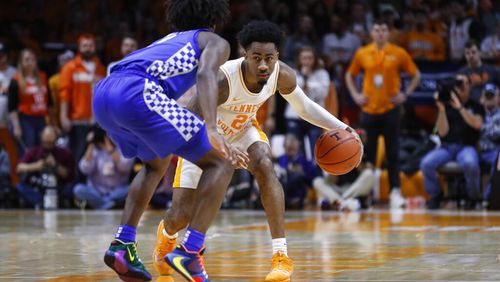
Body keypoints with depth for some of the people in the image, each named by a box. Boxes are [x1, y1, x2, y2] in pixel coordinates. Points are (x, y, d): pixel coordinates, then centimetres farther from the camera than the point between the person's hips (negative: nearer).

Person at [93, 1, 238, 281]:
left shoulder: (170, 39, 39)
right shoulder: (215, 41, 18)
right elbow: (206, 73, -5)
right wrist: (211, 129, -19)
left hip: (103, 93, 8)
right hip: (138, 93, -7)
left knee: (157, 163, 33)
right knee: (221, 162, 3)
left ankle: (122, 244, 18)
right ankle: (189, 253, -9)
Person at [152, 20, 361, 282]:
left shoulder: (282, 75, -23)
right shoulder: (223, 79, -40)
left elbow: (304, 107, -4)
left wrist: (341, 128, -17)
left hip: (242, 128, 3)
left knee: (265, 167, -31)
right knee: (181, 216, -2)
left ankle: (281, 258, -28)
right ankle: (166, 233, 41)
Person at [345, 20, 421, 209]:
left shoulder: (398, 53, 0)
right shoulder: (362, 54, 5)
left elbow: (415, 74, 9)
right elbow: (350, 75, 18)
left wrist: (405, 94, -1)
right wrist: (355, 95, 5)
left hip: (390, 108, -1)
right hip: (369, 109, 1)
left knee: (393, 153, -2)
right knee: (368, 153, 3)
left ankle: (395, 192, 1)